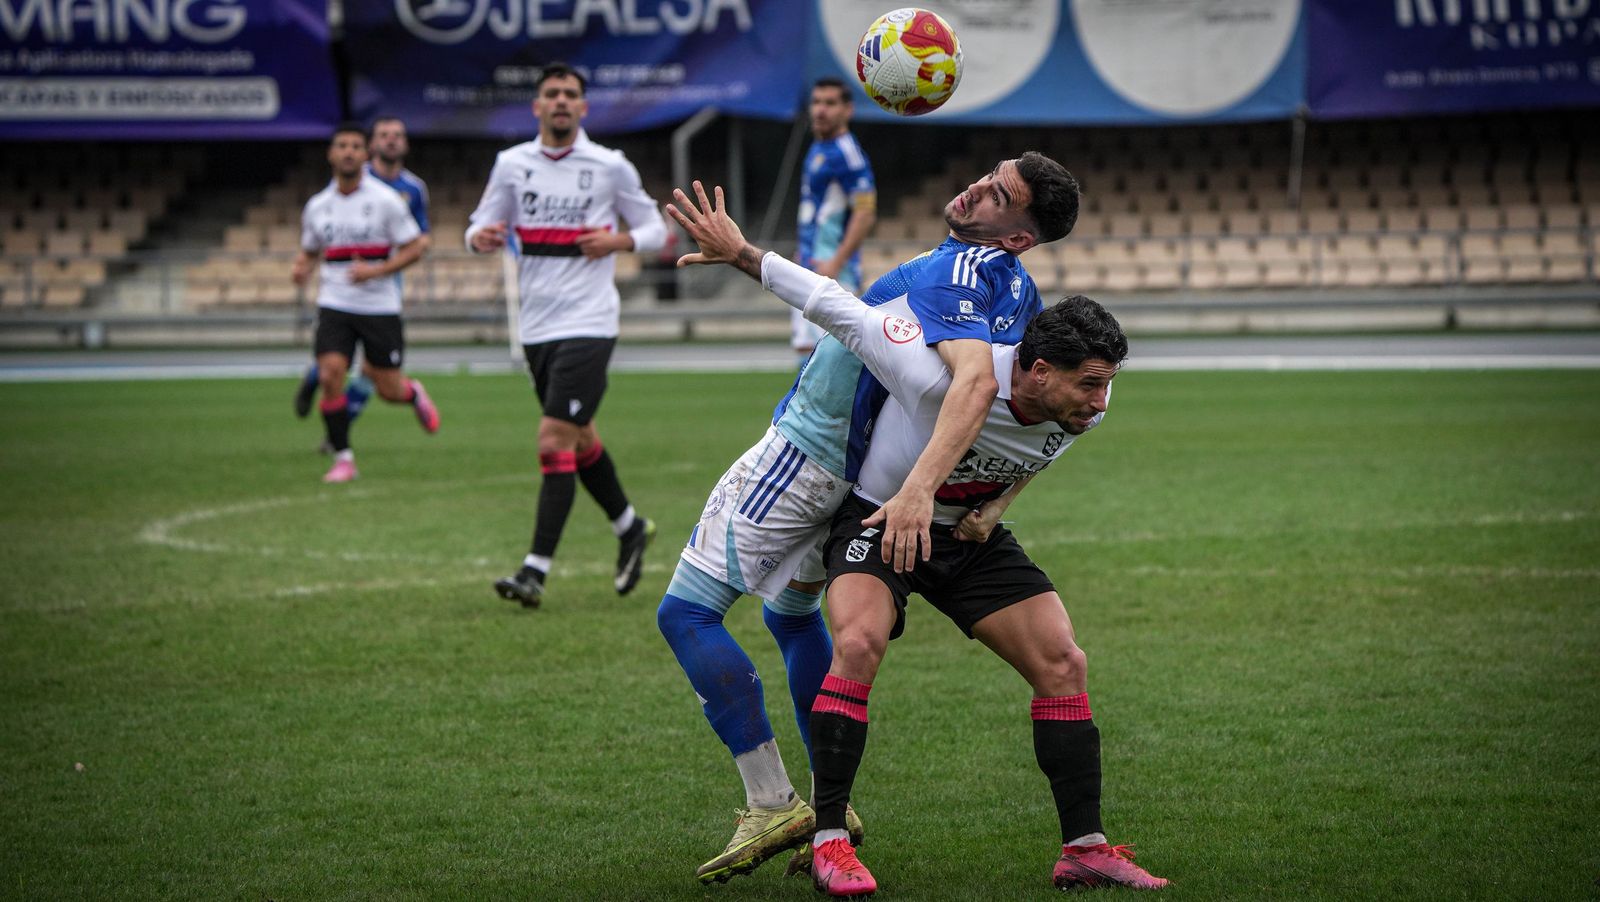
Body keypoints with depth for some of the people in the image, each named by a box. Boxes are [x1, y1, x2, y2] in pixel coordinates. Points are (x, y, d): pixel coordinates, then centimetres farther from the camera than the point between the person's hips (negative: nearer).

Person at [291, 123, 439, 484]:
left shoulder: (385, 200, -7)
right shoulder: (317, 206, 5)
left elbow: (414, 248, -5)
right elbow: (309, 250, 20)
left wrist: (375, 270, -20)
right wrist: (301, 268, -4)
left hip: (380, 306, -2)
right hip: (335, 305, 2)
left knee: (389, 390, 2)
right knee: (330, 375, -17)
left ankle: (415, 394, 40)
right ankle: (343, 458, -5)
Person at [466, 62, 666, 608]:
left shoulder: (610, 167, -2)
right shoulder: (511, 164, 6)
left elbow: (655, 229, 6)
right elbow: (482, 228, 10)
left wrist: (618, 241, -14)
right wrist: (482, 238, -14)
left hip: (588, 324, -5)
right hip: (537, 327, 5)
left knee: (555, 440, -14)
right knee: (580, 439, 17)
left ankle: (536, 570, -14)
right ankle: (629, 528, 40)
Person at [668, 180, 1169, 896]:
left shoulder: (1086, 405, -17)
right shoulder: (946, 381, -36)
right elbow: (846, 311, -28)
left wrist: (999, 501, -4)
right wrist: (741, 255, -23)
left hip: (972, 537, 5)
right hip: (878, 521, -5)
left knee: (1062, 662, -7)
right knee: (859, 642, -31)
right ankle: (828, 841, -22)